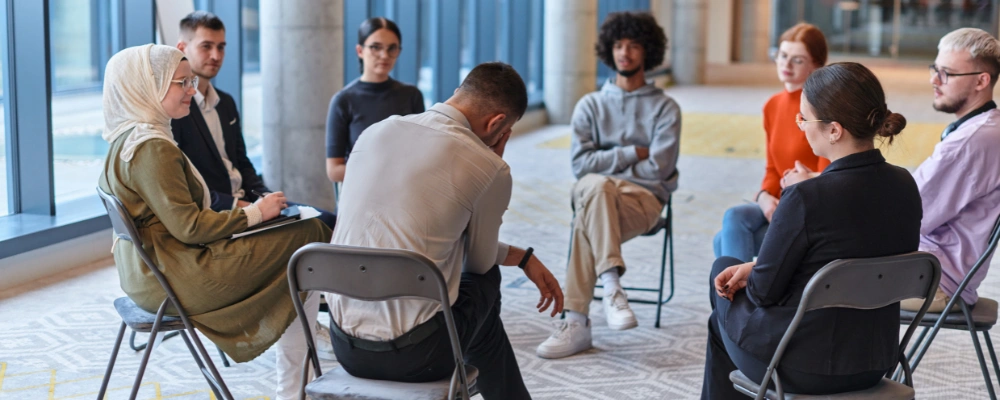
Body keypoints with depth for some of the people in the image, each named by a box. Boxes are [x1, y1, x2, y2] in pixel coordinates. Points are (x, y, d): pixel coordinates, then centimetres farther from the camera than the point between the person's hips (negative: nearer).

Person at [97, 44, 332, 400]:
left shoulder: (126, 140, 12)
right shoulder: (152, 147, -20)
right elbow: (188, 226, -22)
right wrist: (254, 213, -11)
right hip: (173, 280, -11)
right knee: (306, 237, -8)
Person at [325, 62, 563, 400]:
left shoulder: (374, 132, 7)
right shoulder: (489, 168, -11)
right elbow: (479, 262, 6)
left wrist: (522, 257, 26)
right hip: (413, 355, -6)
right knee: (486, 280, 25)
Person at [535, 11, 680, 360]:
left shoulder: (665, 108, 8)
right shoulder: (590, 105, 14)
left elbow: (657, 168, -4)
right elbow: (581, 164, 2)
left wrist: (608, 161, -1)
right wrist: (632, 153, -4)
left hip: (645, 198, -1)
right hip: (595, 192, 2)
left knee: (588, 222, -35)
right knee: (597, 186, -39)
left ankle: (576, 322, -39)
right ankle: (612, 285, -46)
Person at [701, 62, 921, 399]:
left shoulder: (807, 197, -28)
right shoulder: (904, 185, -6)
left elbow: (763, 292, -16)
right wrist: (754, 268, 6)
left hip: (802, 369, -6)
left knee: (725, 313, 27)